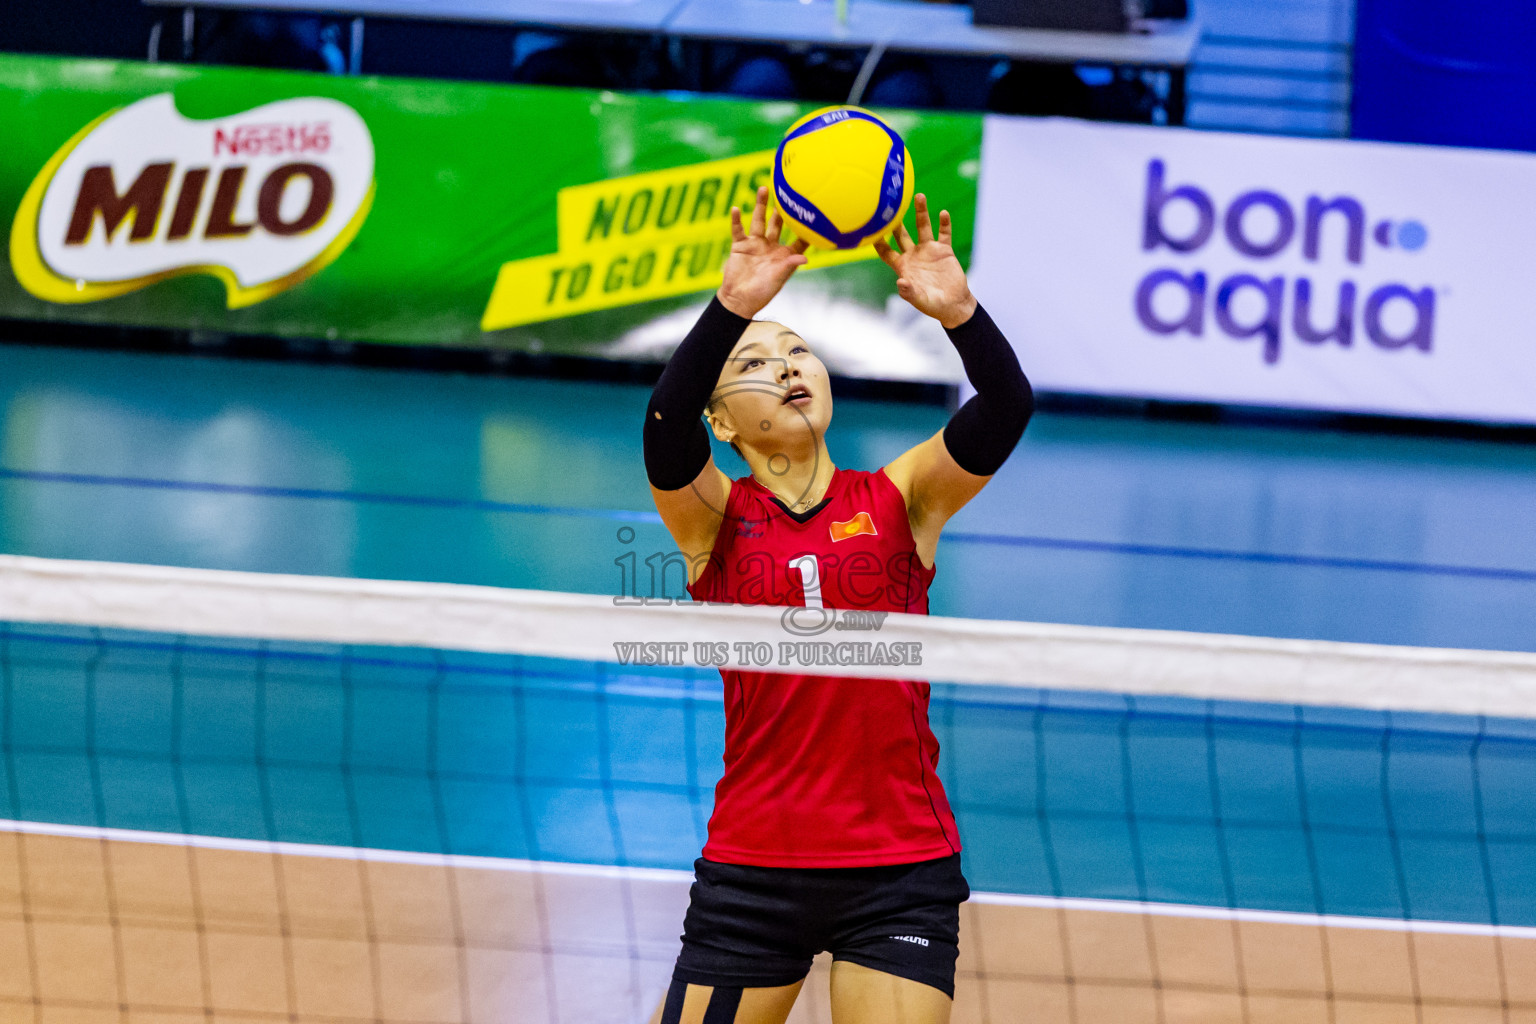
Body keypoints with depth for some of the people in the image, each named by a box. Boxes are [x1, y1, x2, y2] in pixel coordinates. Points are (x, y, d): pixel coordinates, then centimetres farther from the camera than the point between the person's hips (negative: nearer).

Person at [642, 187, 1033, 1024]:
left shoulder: (898, 500, 5)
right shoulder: (714, 516, 3)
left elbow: (1005, 409, -11)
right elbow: (665, 422, -18)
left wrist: (957, 311, -29)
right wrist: (734, 307, -33)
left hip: (900, 870, 0)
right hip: (751, 866, 0)